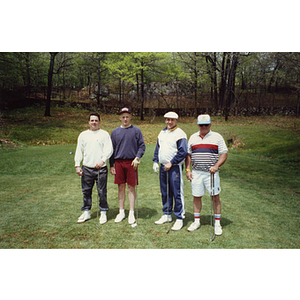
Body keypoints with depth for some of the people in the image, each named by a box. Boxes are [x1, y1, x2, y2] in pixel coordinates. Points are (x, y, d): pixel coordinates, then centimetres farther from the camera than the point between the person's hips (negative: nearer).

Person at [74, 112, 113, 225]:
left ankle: (103, 213, 14)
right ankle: (86, 212, 23)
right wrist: (77, 165, 5)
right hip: (86, 168, 3)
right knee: (86, 191, 9)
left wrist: (102, 160, -17)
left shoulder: (104, 134, 3)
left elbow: (109, 150, -3)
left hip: (101, 168, -3)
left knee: (102, 192, 1)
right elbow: (79, 151, 13)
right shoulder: (83, 135, 13)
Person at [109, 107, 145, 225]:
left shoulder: (136, 131, 4)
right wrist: (111, 165, 7)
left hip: (131, 162, -2)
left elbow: (142, 146, 3)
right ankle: (121, 212, 18)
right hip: (119, 162, 2)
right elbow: (112, 149, 12)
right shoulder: (115, 132, 10)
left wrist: (137, 158, -14)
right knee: (121, 187, 7)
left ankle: (131, 213, 11)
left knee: (131, 187, 2)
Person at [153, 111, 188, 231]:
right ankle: (167, 215, 27)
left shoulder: (180, 134, -9)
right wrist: (155, 161, 11)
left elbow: (183, 152, -15)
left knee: (177, 193, -5)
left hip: (175, 167, -7)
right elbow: (157, 148, 22)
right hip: (163, 167, 7)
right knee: (164, 192, 14)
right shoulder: (162, 133, 15)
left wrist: (171, 163, -16)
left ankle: (179, 218, 3)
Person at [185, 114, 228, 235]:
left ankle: (217, 223, 12)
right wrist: (188, 169, 4)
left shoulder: (217, 137, 2)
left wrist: (216, 166, -16)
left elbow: (224, 154, -1)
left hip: (211, 173, -3)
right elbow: (188, 155, 14)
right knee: (196, 196, 8)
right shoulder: (193, 137, 11)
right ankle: (196, 221, 21)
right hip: (196, 173, 3)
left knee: (215, 197, 0)